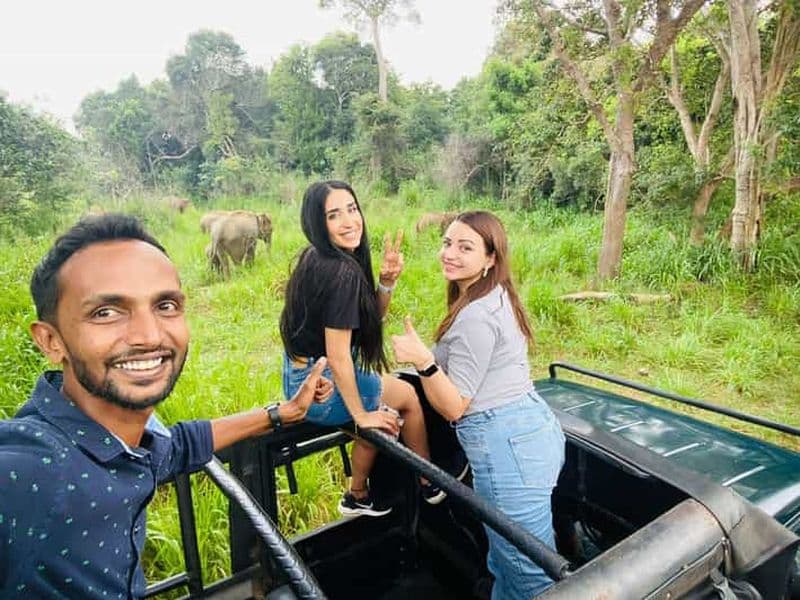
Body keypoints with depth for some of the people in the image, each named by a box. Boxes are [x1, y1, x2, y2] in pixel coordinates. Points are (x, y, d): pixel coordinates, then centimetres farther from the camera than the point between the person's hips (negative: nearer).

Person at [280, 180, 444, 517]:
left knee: (379, 413, 29)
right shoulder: (342, 271, -26)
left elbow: (372, 318, 8)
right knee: (408, 396, 14)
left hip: (300, 379, 8)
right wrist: (361, 416, -14)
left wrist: (387, 281, -9)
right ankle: (430, 484, 38)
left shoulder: (315, 258, 3)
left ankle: (358, 496, 43)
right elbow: (338, 356, -26)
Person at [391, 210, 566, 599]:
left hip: (506, 445, -11)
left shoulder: (476, 316, -20)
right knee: (506, 559, 26)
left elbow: (453, 407, -16)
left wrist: (424, 361, -30)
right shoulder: (497, 296, 10)